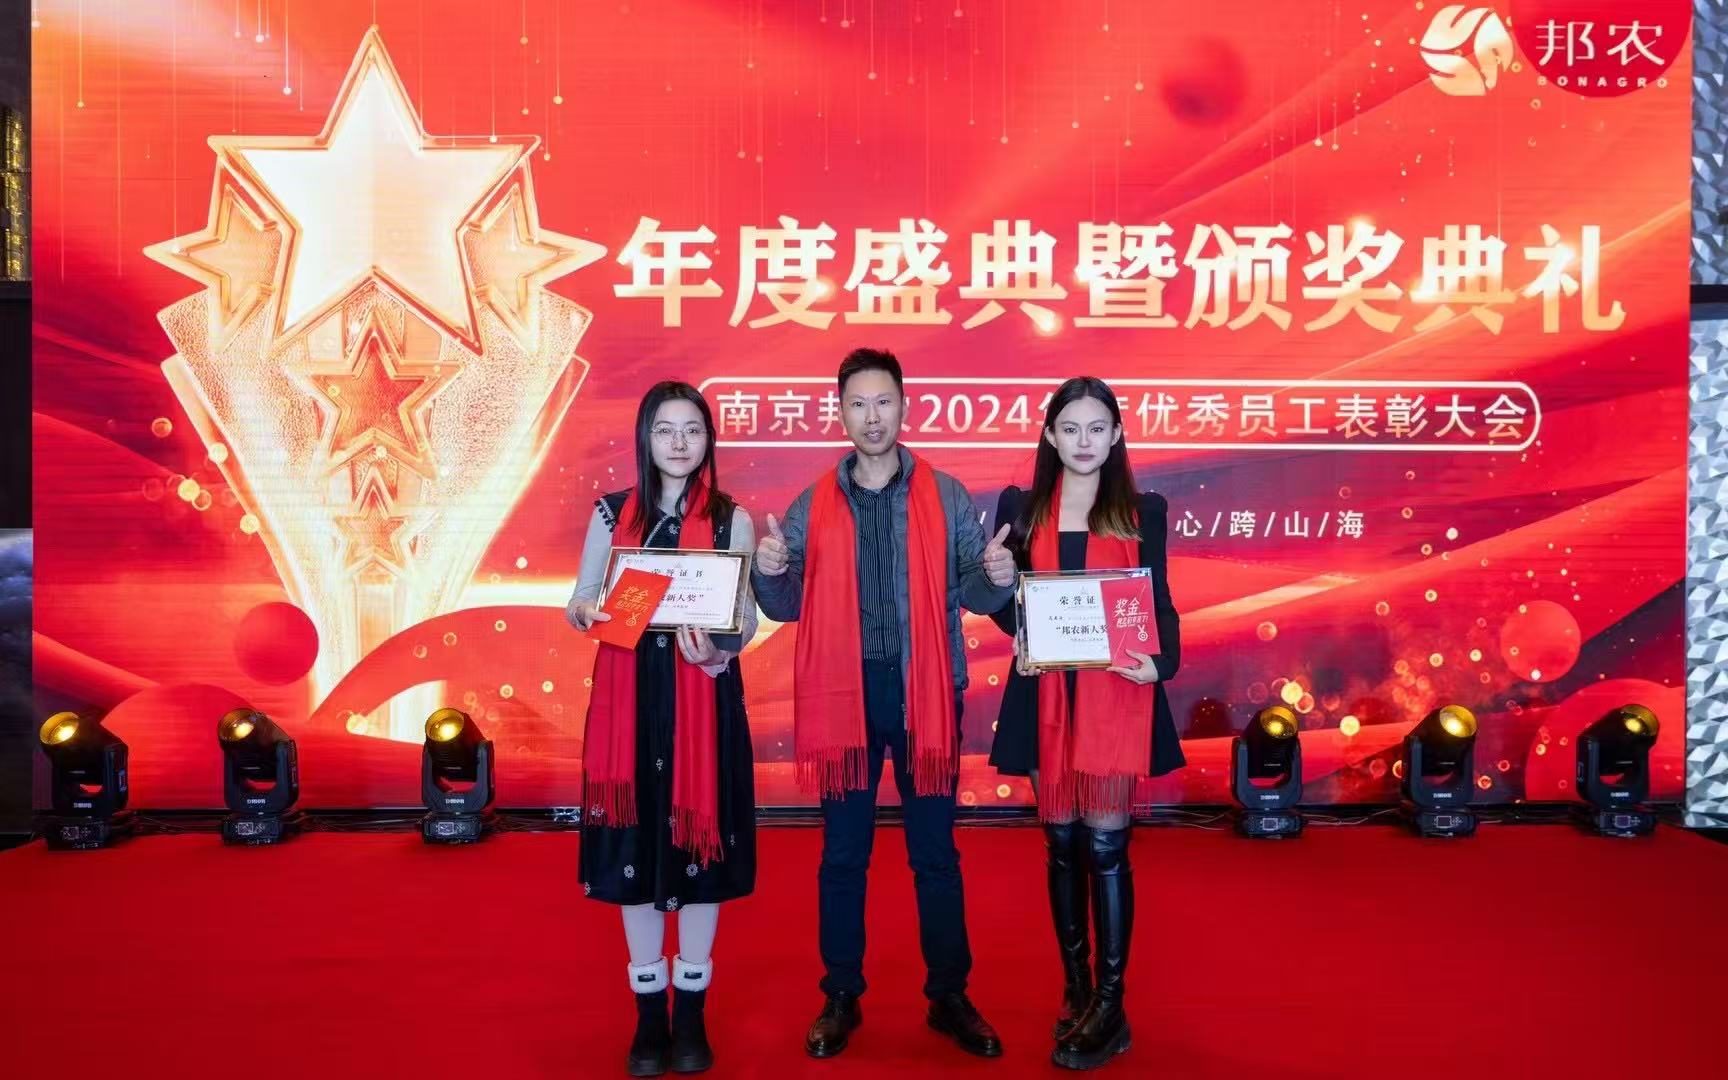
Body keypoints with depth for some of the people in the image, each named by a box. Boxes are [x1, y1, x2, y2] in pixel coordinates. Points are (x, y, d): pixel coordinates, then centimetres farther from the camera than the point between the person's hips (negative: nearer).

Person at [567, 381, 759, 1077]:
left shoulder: (732, 519, 2)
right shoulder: (612, 513, 6)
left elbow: (746, 620, 0)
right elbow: (578, 603, 8)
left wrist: (715, 648, -21)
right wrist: (589, 613, -16)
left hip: (705, 702, -1)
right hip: (629, 700, 1)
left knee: (698, 841, 4)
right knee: (635, 844, 5)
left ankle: (691, 1010, 19)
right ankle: (650, 1013, 19)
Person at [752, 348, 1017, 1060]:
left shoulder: (946, 497, 3)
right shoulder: (812, 506, 5)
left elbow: (969, 594, 3)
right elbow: (788, 607, 7)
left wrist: (996, 576, -19)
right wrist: (768, 571, -13)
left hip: (923, 689, -1)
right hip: (844, 689, 1)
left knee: (935, 851, 8)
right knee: (843, 853, 10)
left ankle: (949, 997, 21)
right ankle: (841, 997, 23)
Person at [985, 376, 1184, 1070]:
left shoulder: (1141, 511, 4)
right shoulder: (1020, 508, 7)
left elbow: (1160, 602, 3)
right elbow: (1003, 604, 9)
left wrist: (1161, 660, -15)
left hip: (1116, 694, -2)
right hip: (1045, 694, 2)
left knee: (1105, 845, -3)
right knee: (1061, 843, 9)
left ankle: (1109, 1006, 6)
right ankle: (1075, 988, 22)